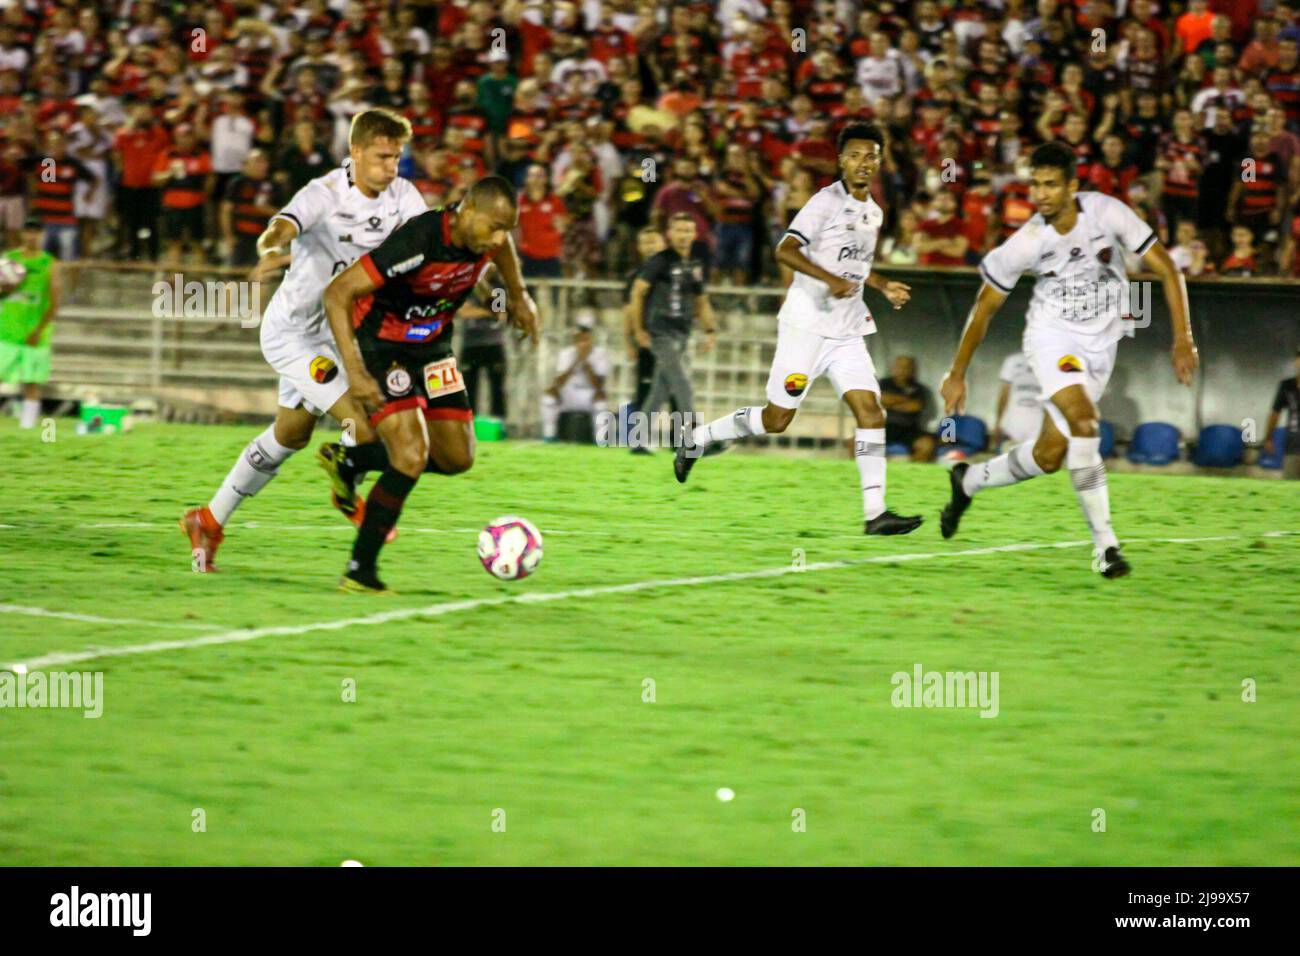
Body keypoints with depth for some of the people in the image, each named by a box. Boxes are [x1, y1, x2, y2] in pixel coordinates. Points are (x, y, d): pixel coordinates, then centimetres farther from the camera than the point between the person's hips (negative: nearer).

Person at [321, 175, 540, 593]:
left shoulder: (485, 231, -12)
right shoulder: (417, 243, -34)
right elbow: (337, 293, -32)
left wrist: (518, 296, 27)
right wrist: (354, 371, -36)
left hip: (432, 347, 8)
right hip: (382, 347, -8)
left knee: (457, 458, 9)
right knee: (412, 456, -22)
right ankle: (359, 572, -12)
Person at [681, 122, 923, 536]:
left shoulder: (874, 214, 15)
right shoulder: (826, 202, -10)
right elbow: (785, 251, -20)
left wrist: (885, 287, 17)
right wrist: (830, 279, -31)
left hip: (847, 331, 7)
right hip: (806, 325, -7)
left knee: (870, 411, -8)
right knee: (776, 419, -1)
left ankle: (875, 512, -12)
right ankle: (697, 440, 21)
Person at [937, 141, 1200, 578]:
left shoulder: (1107, 213, -16)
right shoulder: (1026, 243, -15)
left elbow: (1165, 268, -9)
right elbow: (985, 306, -1)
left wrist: (1182, 337, -16)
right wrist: (957, 375, 3)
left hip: (1100, 342, 3)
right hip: (1052, 334, -3)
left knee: (1049, 456, 2)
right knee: (1084, 422, -27)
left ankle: (969, 480, 29)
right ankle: (1104, 544, -23)